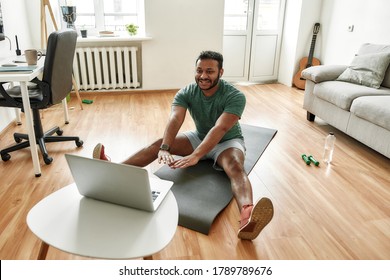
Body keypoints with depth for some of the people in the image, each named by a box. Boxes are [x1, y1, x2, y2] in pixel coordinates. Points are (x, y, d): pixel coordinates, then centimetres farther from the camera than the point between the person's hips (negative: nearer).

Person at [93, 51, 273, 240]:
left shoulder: (235, 96, -26)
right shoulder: (186, 93, -14)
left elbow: (220, 129, -39)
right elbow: (175, 120, -30)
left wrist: (195, 156, -53)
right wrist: (164, 149, -48)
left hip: (227, 141, -4)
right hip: (199, 137, 5)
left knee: (235, 168, -38)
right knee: (159, 143, -15)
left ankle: (246, 217, -66)